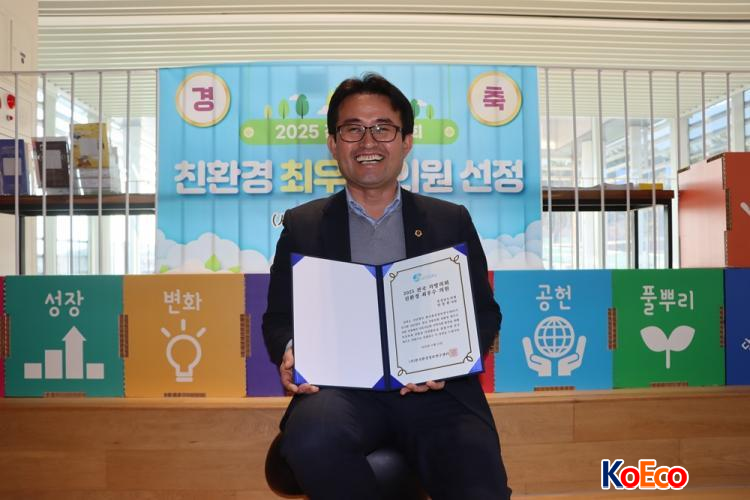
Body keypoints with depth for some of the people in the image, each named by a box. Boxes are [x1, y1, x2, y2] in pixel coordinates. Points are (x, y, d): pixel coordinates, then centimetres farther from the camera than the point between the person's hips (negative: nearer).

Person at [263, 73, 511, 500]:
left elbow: (484, 313, 12)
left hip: (435, 390, 0)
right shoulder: (303, 225, 14)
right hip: (341, 386, 1)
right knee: (312, 438, -33)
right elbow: (279, 317, 14)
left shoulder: (452, 221, 14)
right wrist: (291, 351, -10)